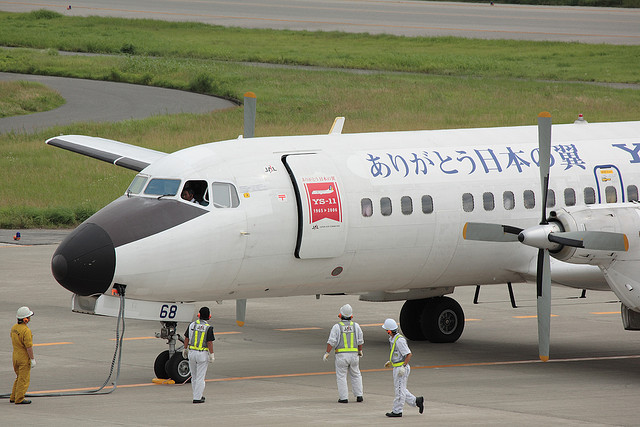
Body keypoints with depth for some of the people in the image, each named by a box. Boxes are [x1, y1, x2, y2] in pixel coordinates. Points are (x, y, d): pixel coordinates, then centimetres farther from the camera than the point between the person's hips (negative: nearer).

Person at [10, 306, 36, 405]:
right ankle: (19, 399, 4)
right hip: (24, 358, -8)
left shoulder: (14, 328, 5)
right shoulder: (26, 330, -22)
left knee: (19, 377, 20)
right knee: (24, 379, 1)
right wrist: (32, 359, -14)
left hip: (15, 356, 8)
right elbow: (29, 346, -22)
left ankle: (13, 397, 22)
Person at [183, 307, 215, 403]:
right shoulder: (208, 328, -12)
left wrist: (185, 349, 19)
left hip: (191, 353, 4)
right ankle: (197, 398, -1)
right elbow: (209, 342, -14)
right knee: (200, 377, 1)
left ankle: (198, 395, 24)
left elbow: (186, 338, 7)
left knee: (194, 376, 16)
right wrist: (212, 355, -7)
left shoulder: (192, 325, 2)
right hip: (203, 354, -4)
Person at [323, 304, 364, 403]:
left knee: (341, 376, 4)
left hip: (341, 355, -3)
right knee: (356, 375, 16)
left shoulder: (337, 327, -6)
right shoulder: (355, 326, 3)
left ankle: (344, 398, 0)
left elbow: (331, 341, -11)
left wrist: (327, 353, -6)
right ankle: (359, 396, 12)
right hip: (354, 354, 3)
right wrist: (360, 351, 25)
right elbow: (360, 340, 10)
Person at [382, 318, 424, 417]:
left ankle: (397, 411, 6)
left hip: (401, 369, -10)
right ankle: (417, 401, 17)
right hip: (397, 368, 10)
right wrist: (390, 362, 22)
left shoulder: (399, 340, -21)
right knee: (399, 389, 13)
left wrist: (403, 367, -24)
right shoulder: (393, 339, 10)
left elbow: (408, 354, -21)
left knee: (399, 390, -1)